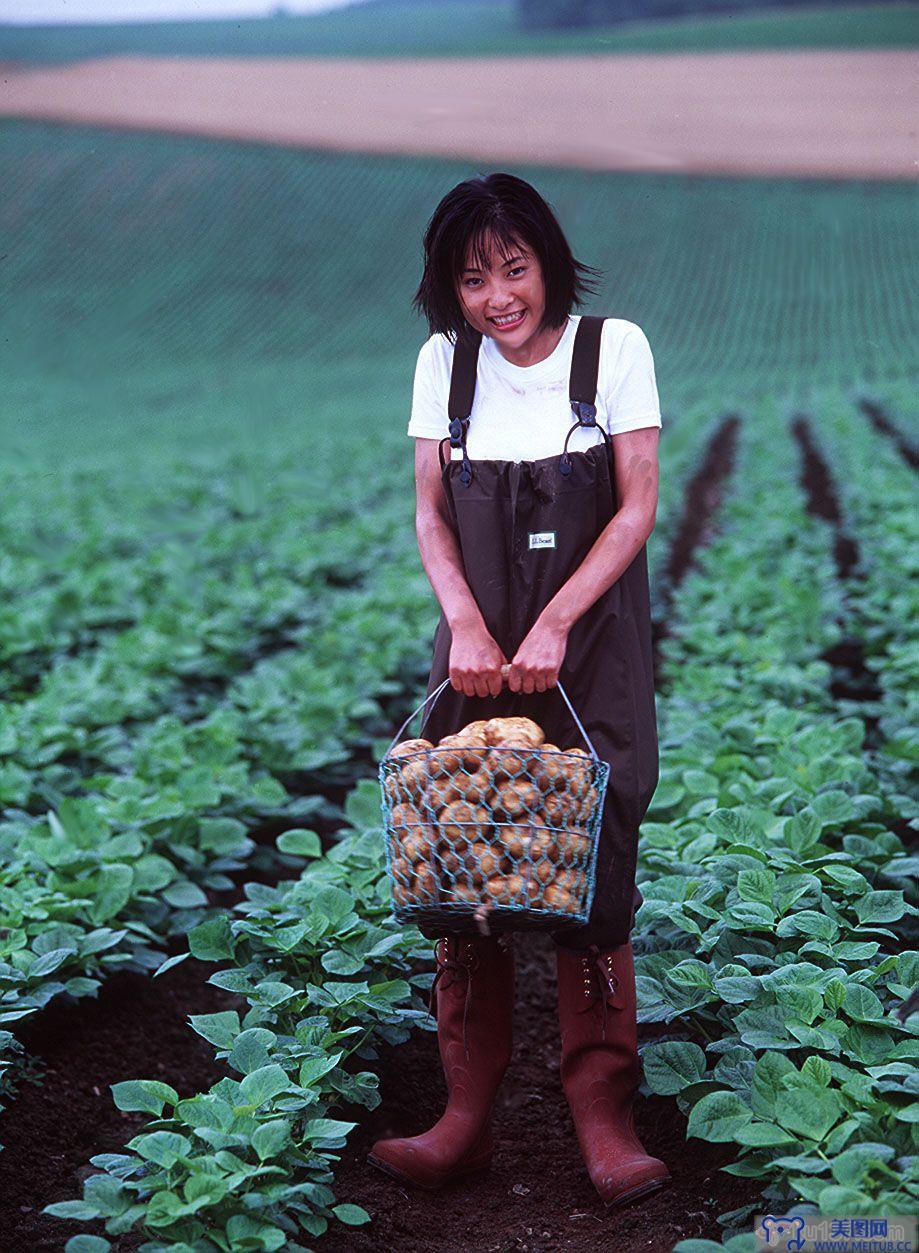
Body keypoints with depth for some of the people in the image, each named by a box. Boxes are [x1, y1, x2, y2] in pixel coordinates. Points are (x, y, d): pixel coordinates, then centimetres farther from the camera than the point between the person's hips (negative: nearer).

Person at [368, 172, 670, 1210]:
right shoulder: (444, 360, 4)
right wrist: (466, 625, -11)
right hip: (477, 652, 3)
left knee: (592, 871, -4)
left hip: (589, 654, -2)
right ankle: (467, 1116, 9)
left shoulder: (612, 348, -4)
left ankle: (602, 1111, 6)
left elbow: (637, 511, -5)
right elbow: (430, 515, 5)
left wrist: (553, 627, -14)